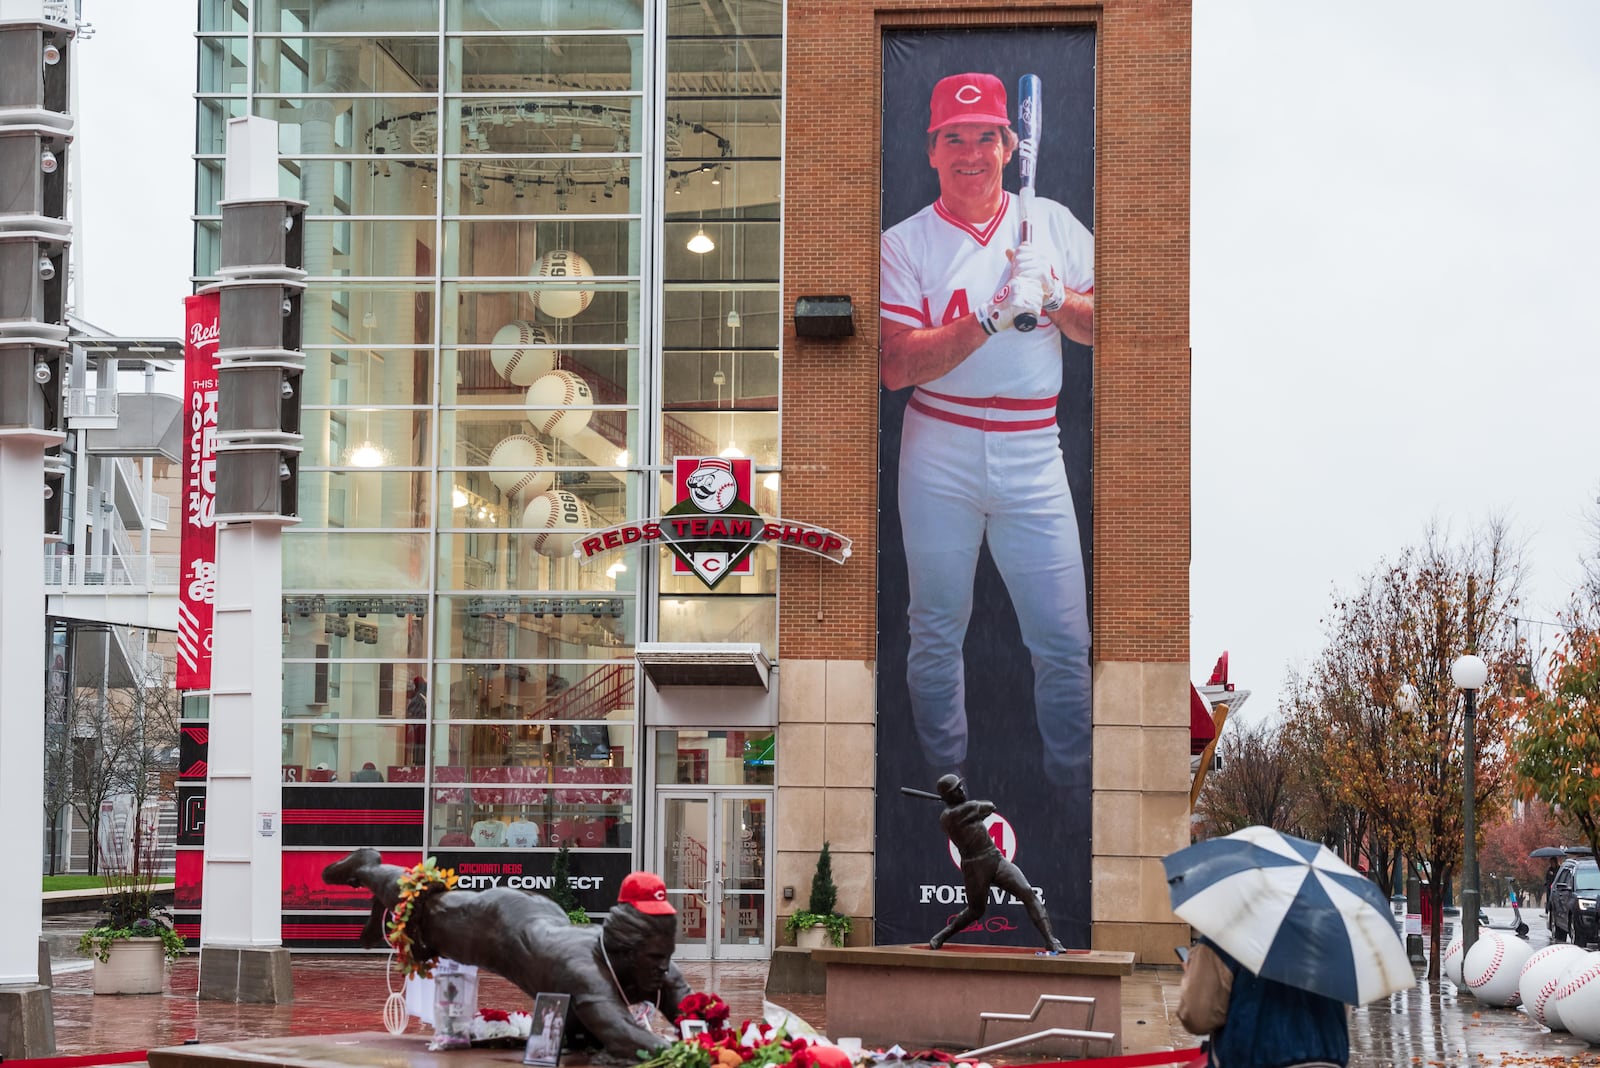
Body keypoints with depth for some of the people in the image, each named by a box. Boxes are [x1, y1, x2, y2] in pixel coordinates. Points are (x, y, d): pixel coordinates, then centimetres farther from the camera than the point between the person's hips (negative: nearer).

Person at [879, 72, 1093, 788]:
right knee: (937, 632, 8)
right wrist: (995, 316, -20)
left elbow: (1100, 326, 7)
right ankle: (945, 778, 24)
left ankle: (1074, 786, 14)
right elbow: (897, 367, -11)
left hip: (1031, 455, 1)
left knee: (1064, 642, -1)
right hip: (938, 455, -1)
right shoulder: (904, 244, 0)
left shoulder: (1052, 223, 8)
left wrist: (1052, 299, -13)